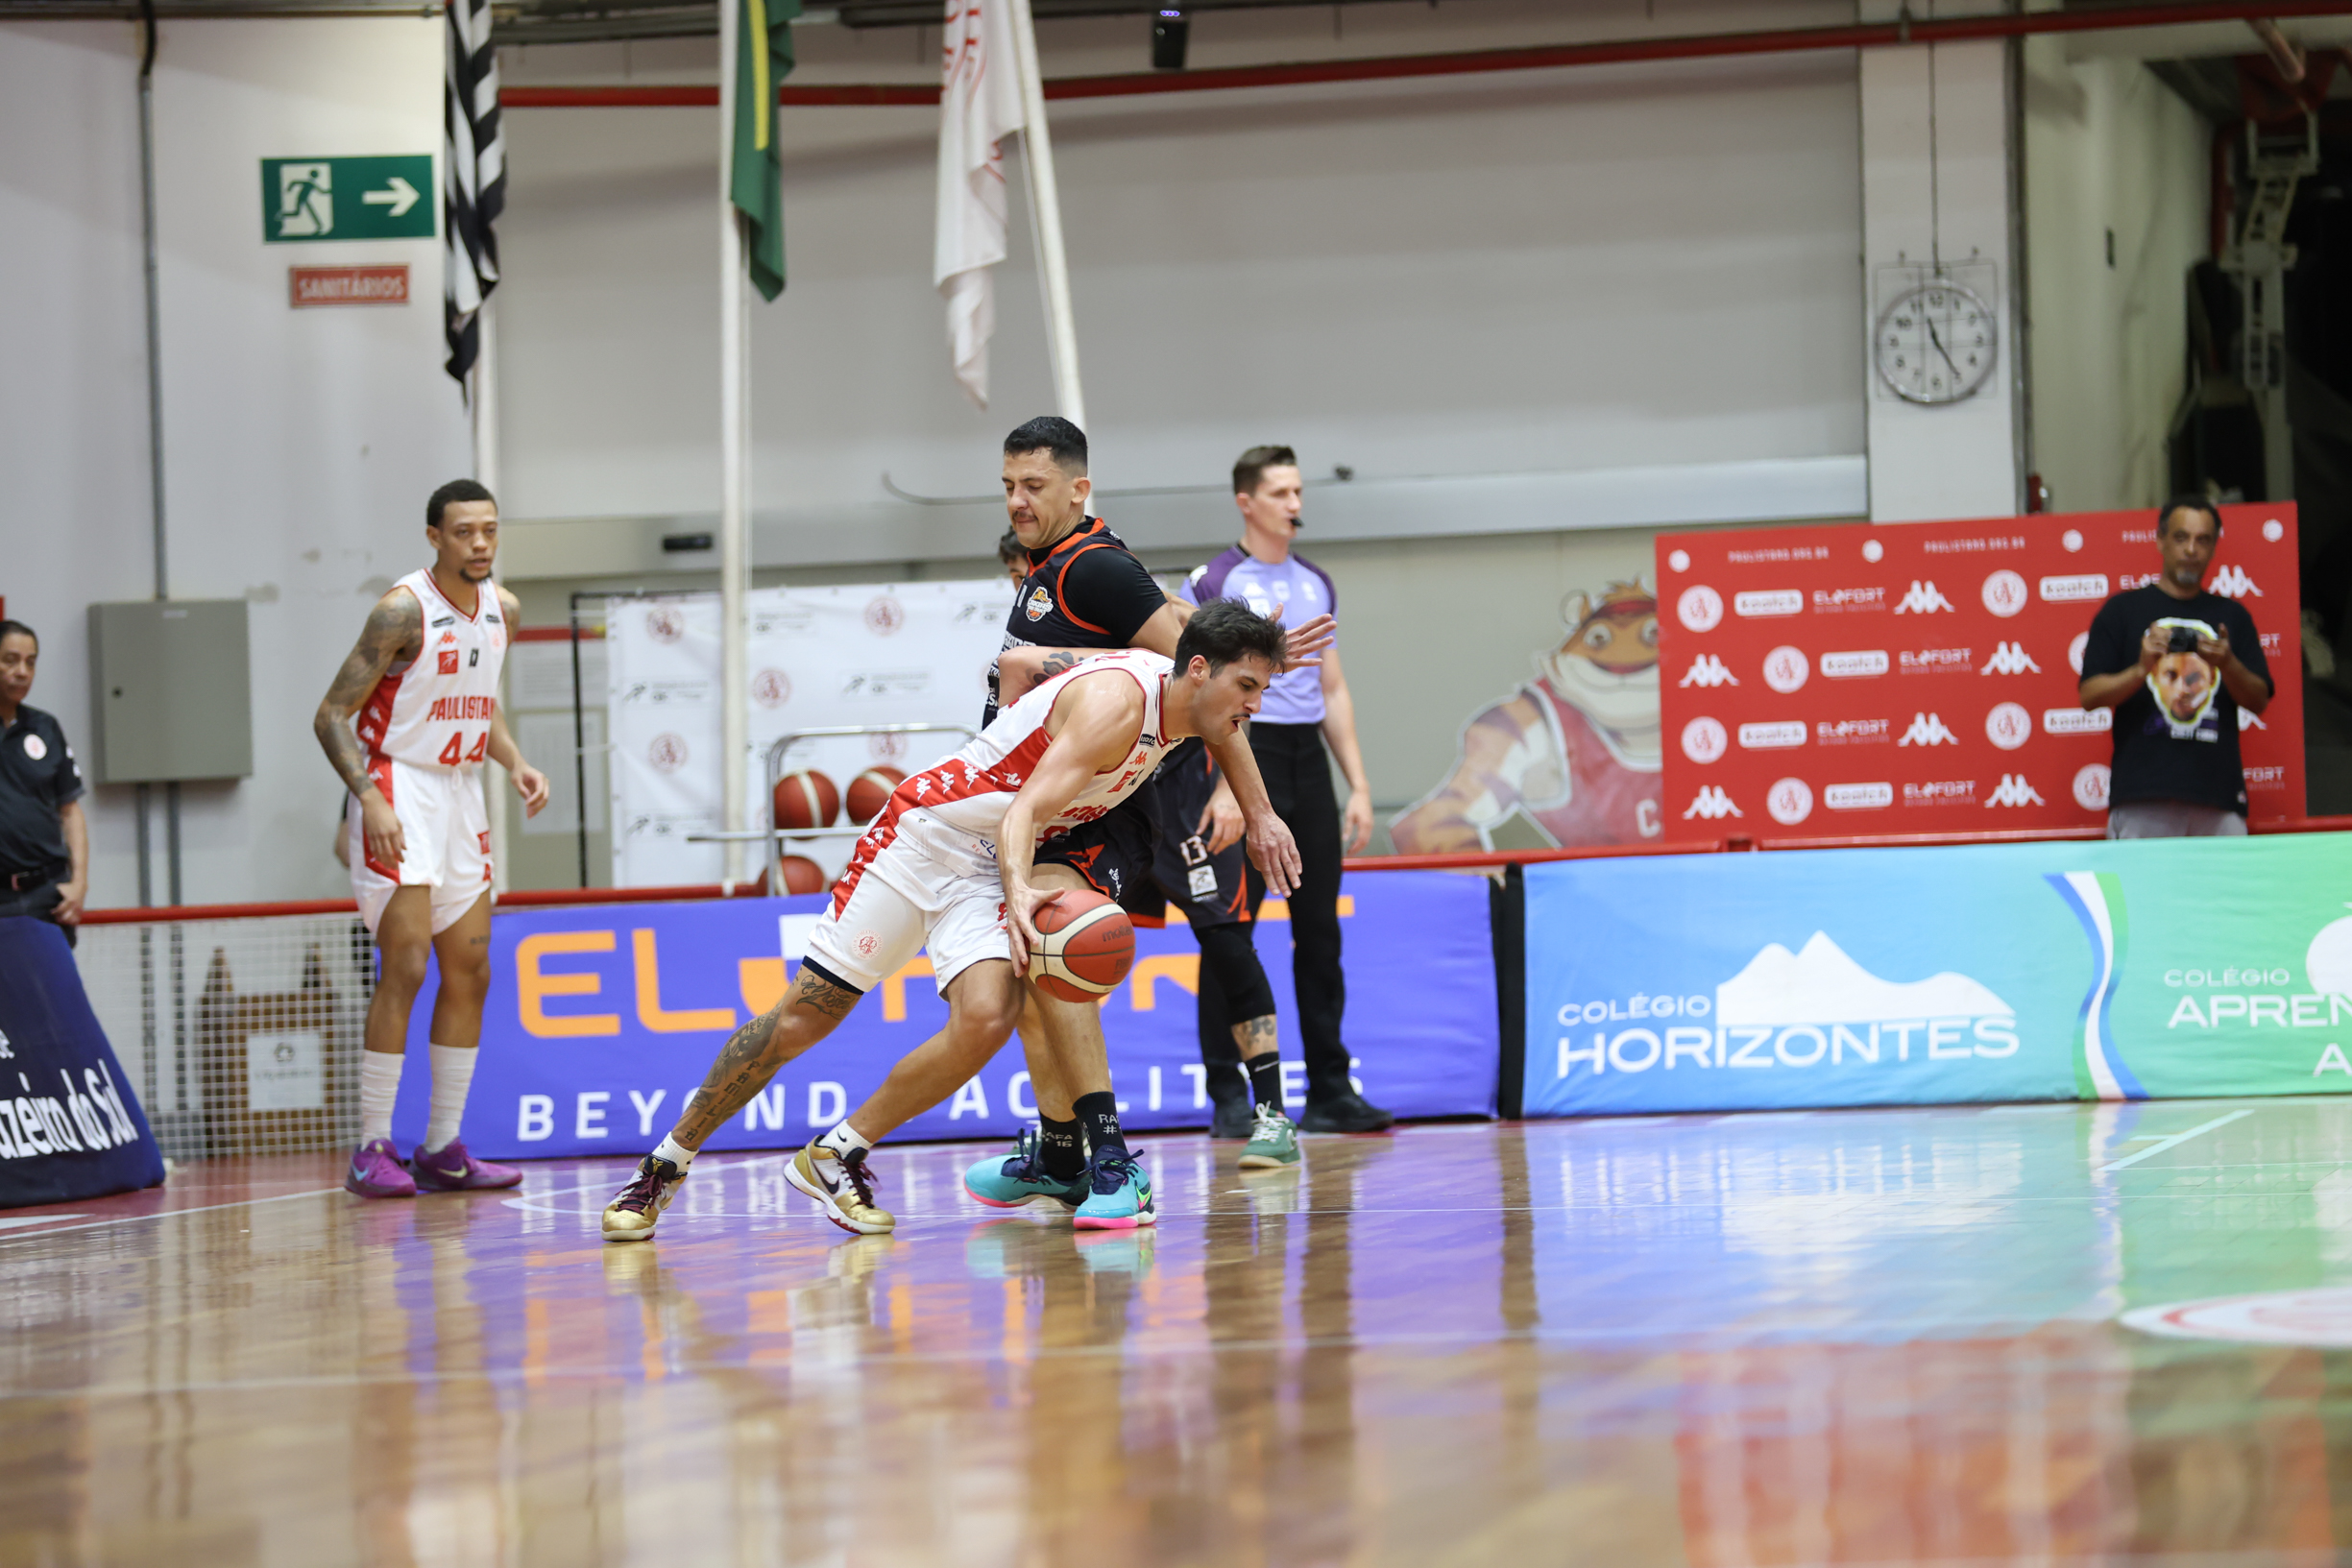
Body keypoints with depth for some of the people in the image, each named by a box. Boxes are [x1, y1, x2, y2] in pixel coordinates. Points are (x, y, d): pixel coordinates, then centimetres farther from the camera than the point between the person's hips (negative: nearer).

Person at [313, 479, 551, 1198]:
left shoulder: (501, 609, 6)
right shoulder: (404, 610, -16)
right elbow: (331, 715, -16)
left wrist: (516, 764, 4)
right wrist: (370, 799, -27)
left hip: (461, 792, 8)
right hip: (399, 794, -8)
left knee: (469, 971, 7)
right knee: (406, 968, -14)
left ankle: (442, 1148, 13)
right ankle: (372, 1150, -9)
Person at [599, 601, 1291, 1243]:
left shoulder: (1181, 698, -1)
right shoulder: (1118, 701, -25)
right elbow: (1025, 809, -32)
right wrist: (1019, 892, -50)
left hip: (991, 870, 7)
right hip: (928, 830, -7)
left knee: (986, 1020, -21)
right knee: (804, 1017, -2)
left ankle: (835, 1157, -5)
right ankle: (665, 1165, 12)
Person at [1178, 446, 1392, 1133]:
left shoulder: (1316, 584, 16)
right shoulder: (1213, 582, -3)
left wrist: (1359, 785, 13)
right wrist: (1219, 788, -20)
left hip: (1308, 759, 6)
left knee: (1320, 930, 6)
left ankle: (1329, 1090, 10)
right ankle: (1228, 1095, -2)